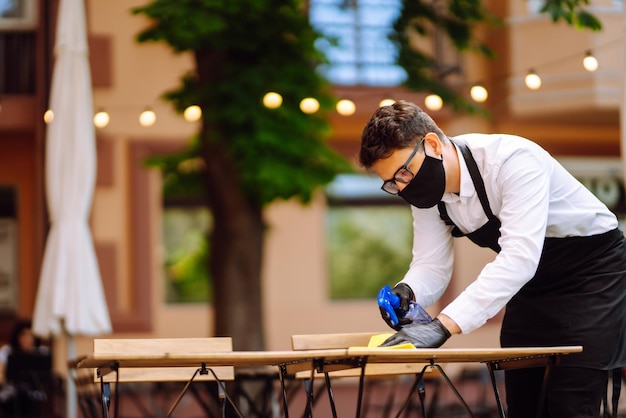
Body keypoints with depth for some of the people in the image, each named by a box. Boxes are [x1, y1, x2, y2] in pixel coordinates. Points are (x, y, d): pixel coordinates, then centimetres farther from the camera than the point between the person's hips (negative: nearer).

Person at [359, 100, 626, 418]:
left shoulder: (513, 160, -33)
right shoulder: (426, 189, -9)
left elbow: (519, 258, -42)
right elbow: (431, 266, -6)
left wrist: (443, 326, -49)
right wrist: (407, 293, -31)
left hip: (593, 269, -7)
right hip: (535, 284, 7)